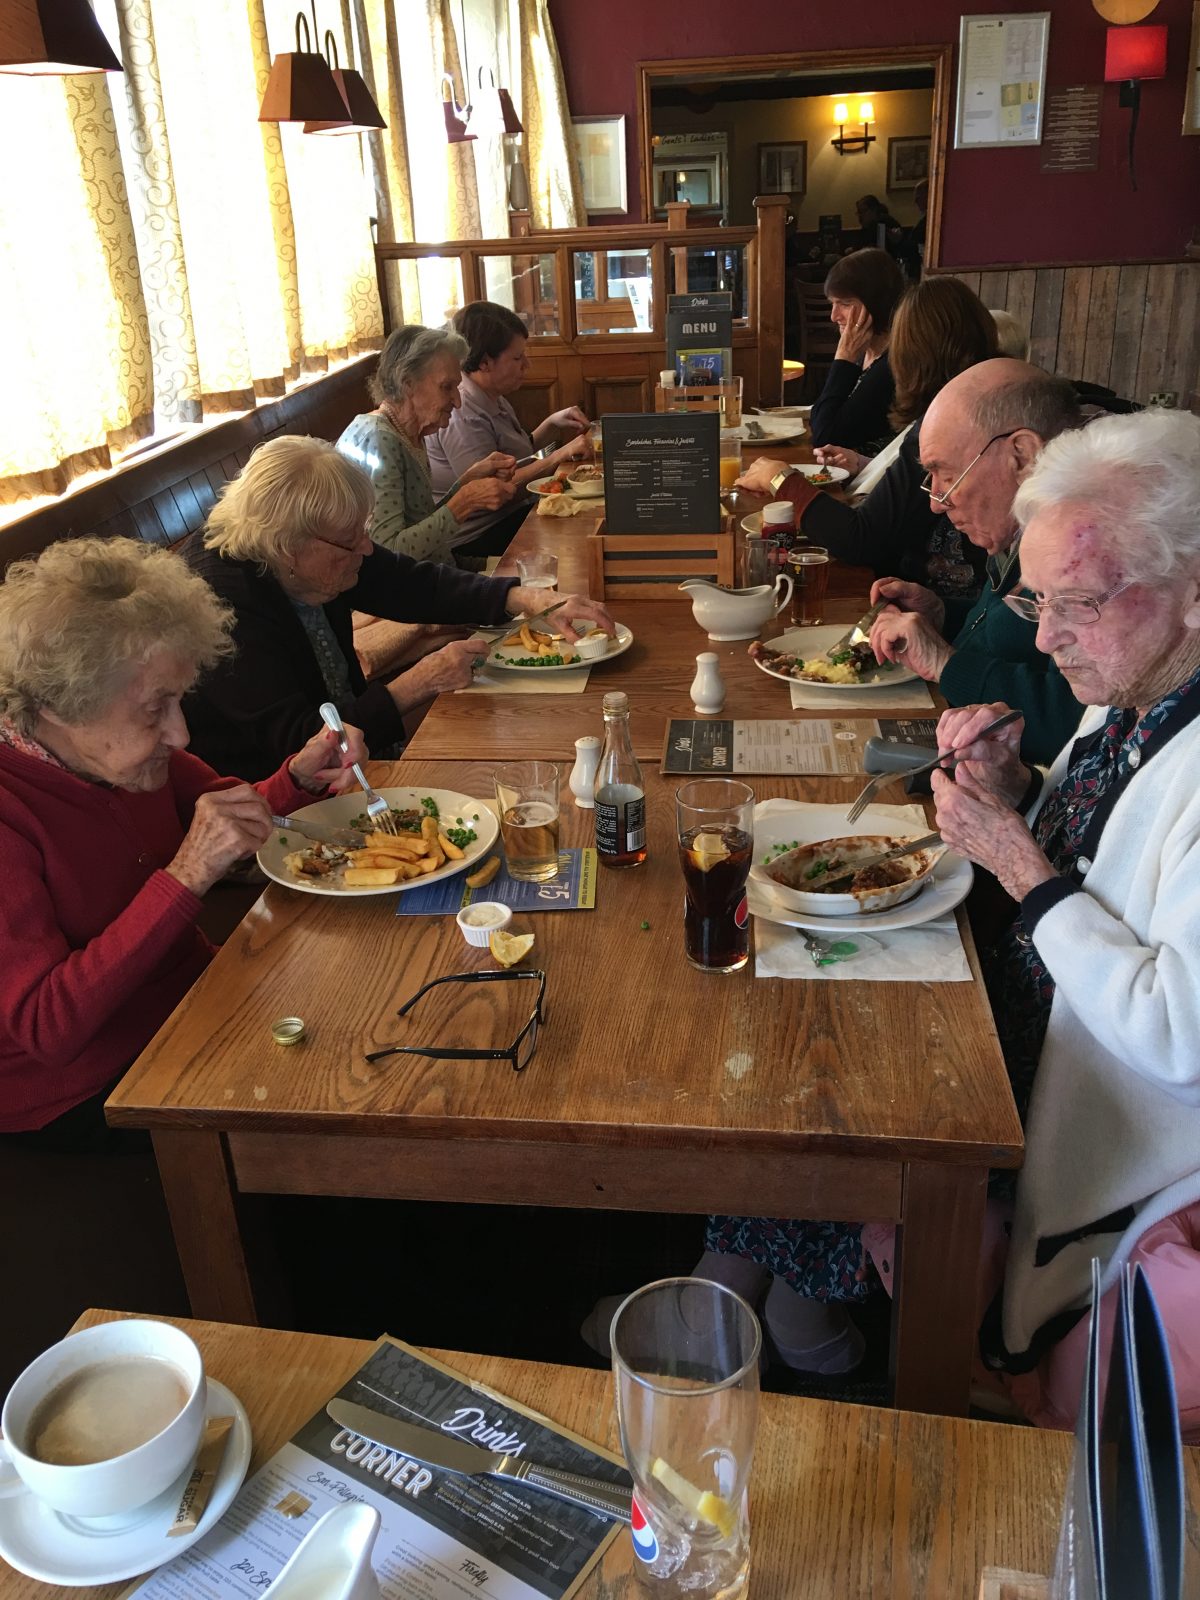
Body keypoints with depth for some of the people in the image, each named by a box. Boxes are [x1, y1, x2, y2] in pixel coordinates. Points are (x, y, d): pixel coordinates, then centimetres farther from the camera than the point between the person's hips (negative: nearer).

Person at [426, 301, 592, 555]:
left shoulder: (492, 398, 10)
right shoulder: (463, 416, -20)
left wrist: (552, 424, 3)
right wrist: (559, 456, -26)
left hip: (510, 514, 9)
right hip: (481, 538, -9)